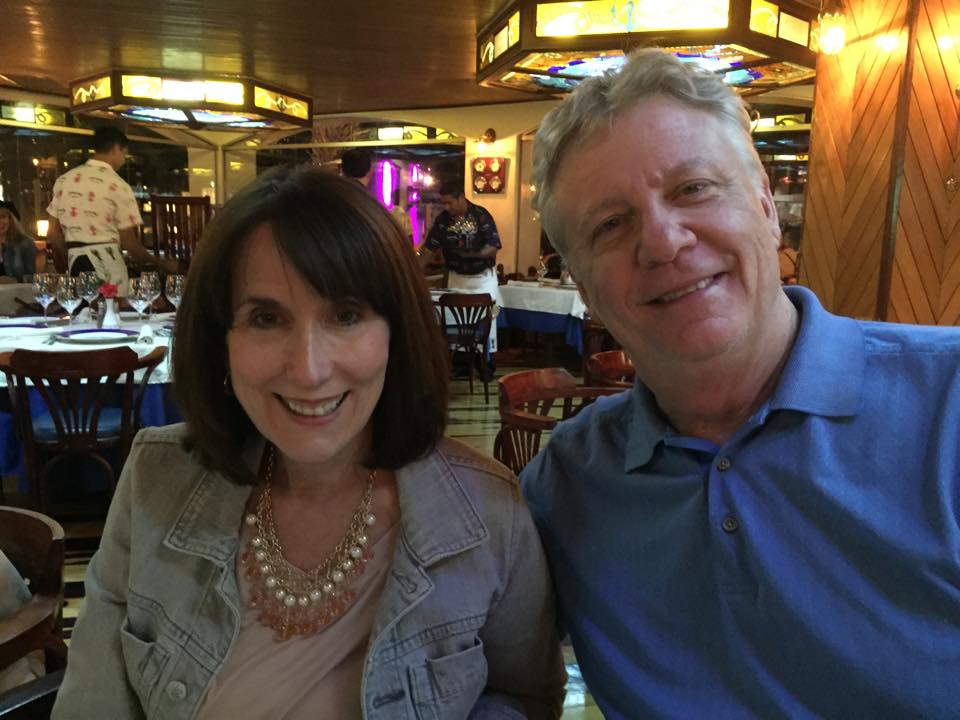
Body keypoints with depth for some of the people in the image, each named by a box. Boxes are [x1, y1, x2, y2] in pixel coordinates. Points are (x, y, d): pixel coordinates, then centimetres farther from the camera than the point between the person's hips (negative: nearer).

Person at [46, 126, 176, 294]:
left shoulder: (64, 180, 9)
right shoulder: (118, 185, -7)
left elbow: (53, 233, 11)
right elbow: (129, 243, -7)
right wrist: (161, 263, 6)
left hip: (76, 262, 6)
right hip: (106, 262, -5)